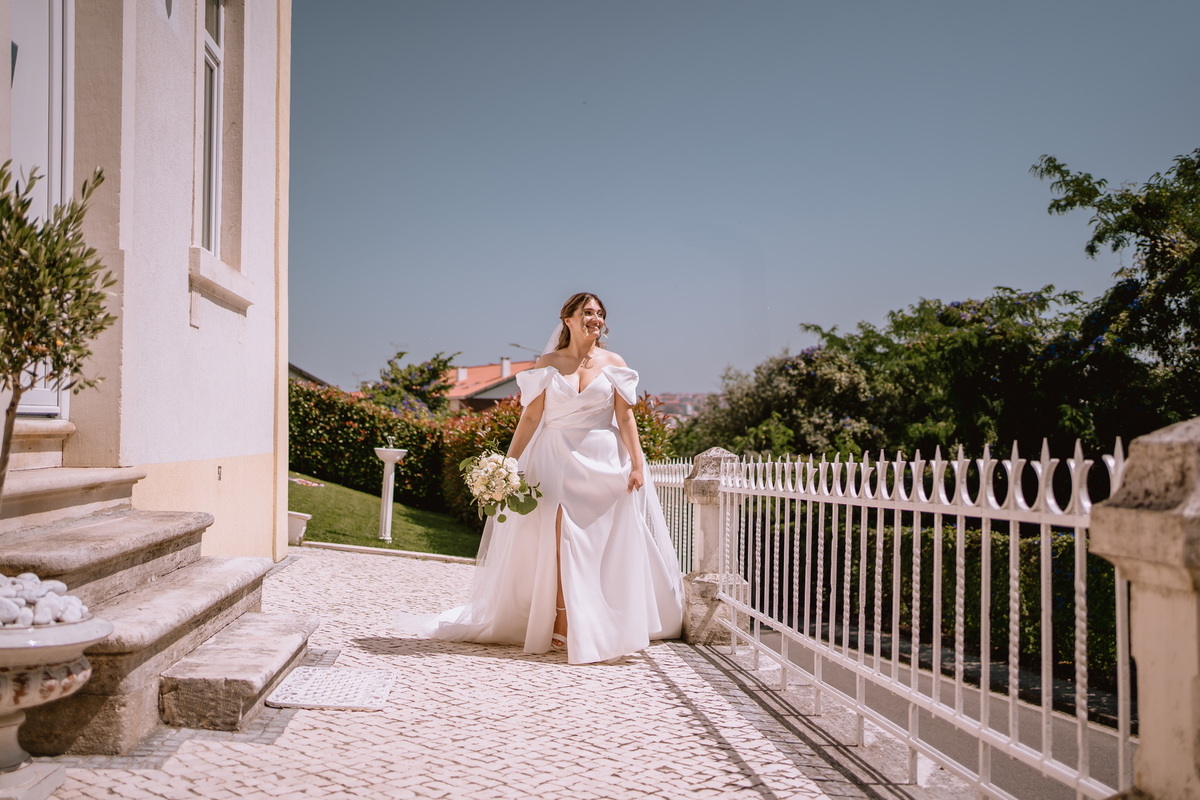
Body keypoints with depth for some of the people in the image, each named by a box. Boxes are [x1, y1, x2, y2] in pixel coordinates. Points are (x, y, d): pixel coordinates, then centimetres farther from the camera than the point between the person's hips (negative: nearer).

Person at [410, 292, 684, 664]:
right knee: (561, 538, -3)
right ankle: (562, 624, 3)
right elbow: (530, 417, 2)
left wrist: (637, 463, -7)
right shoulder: (547, 365, 5)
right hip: (555, 462, -1)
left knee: (605, 545, 3)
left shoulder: (613, 363, 6)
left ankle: (605, 624, 14)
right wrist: (508, 464, -3)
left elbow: (625, 417, 1)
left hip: (604, 463, 1)